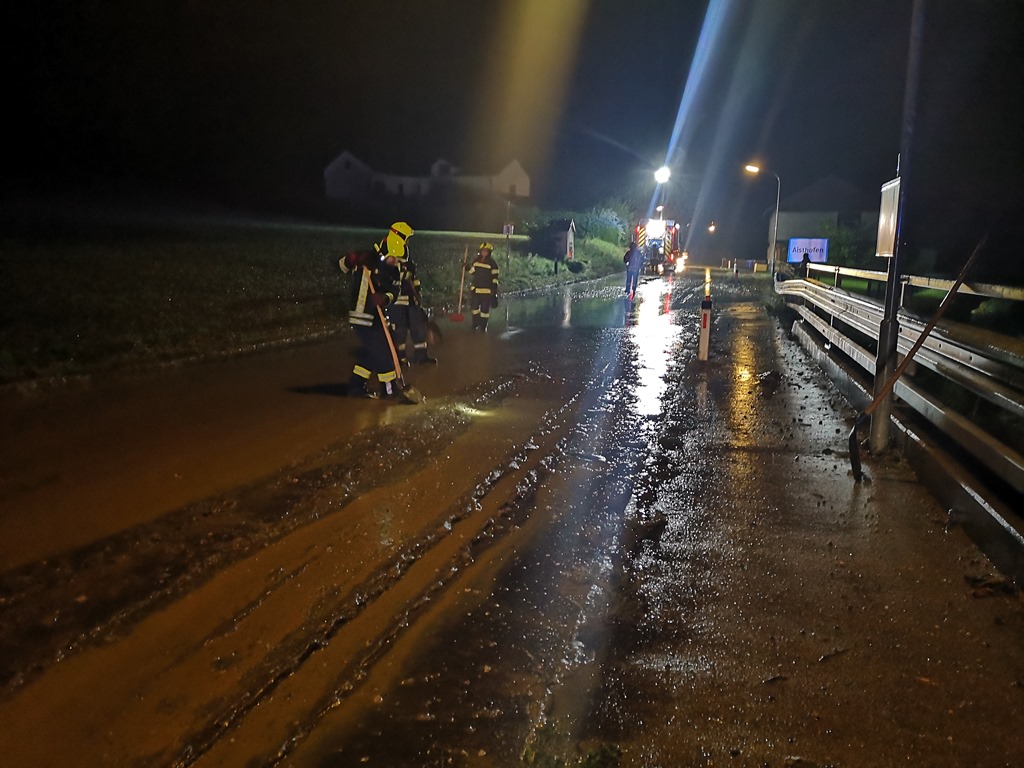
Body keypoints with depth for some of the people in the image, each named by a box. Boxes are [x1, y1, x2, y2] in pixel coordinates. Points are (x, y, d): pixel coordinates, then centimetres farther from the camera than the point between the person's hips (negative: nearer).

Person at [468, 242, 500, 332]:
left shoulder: (492, 263, -8)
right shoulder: (476, 261, 7)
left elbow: (495, 277, -9)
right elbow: (472, 272, 22)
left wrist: (494, 290, -13)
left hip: (487, 290, -5)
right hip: (475, 289, 5)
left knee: (485, 309, 0)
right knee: (474, 307, 12)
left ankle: (483, 326, 12)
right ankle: (475, 324, 28)